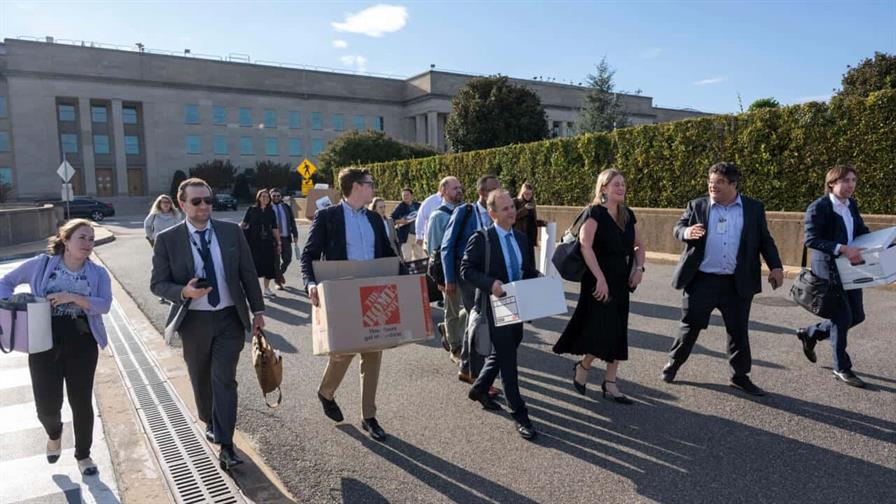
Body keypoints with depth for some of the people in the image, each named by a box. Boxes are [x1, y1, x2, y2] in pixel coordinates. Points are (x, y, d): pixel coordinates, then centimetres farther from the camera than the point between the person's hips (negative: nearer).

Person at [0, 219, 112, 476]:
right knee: (47, 406, 0)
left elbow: (104, 305, -12)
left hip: (82, 344, 0)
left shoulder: (97, 273, 0)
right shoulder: (41, 264, 0)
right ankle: (54, 433, 38)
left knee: (81, 402, 6)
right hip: (45, 343, 0)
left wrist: (73, 297, -24)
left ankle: (83, 455, 28)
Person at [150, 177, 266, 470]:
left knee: (224, 380, -4)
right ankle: (210, 422, 43)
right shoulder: (167, 239, -6)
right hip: (194, 321, 1)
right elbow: (157, 283, -4)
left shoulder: (232, 232, -2)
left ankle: (225, 445, 3)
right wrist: (184, 292, -24)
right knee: (201, 380, 17)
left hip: (229, 318, 0)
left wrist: (257, 310, 3)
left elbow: (248, 273, 3)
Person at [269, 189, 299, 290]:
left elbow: (292, 221, 12)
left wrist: (295, 235, 5)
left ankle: (280, 273, 32)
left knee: (287, 259, 3)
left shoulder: (286, 207, 10)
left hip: (286, 237, 3)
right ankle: (278, 281, 16)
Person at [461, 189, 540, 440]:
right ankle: (519, 415, 8)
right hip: (494, 306, -7)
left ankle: (479, 389, 43)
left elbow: (528, 270, 16)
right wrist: (490, 283, -28)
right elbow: (466, 270, -13)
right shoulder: (481, 238, -11)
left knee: (501, 353, 20)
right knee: (507, 360, -2)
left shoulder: (521, 238, 10)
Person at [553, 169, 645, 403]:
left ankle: (610, 383, 18)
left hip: (621, 281, 7)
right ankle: (582, 367, 18)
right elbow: (585, 246, -20)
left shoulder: (628, 215, 11)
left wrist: (639, 268, 2)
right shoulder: (595, 213, -10)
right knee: (602, 330, -9)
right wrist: (600, 278, -25)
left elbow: (639, 246, 20)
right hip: (599, 281, -7)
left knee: (618, 333, 8)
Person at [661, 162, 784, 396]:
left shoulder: (754, 208, 6)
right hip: (702, 280, -1)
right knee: (690, 326, 6)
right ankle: (672, 364, 24)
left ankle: (740, 376, 25)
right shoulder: (697, 206, 4)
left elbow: (765, 240, 9)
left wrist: (775, 266, -1)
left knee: (739, 331, 10)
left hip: (738, 283, 1)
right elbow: (678, 227, 3)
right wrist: (687, 232, -20)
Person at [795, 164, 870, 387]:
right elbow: (811, 239, -21)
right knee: (843, 317, -3)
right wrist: (842, 249, -28)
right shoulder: (819, 207, -14)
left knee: (857, 316, 12)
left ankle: (810, 333, 33)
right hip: (828, 269, -8)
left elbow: (861, 231, 17)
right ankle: (842, 369, 14)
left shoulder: (852, 205, 9)